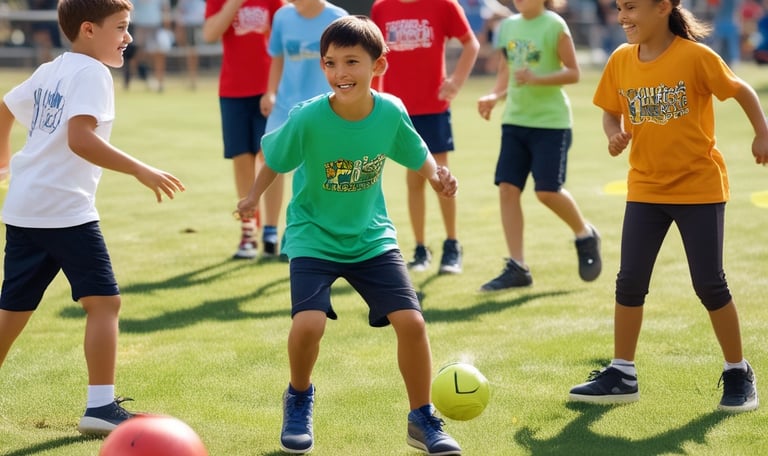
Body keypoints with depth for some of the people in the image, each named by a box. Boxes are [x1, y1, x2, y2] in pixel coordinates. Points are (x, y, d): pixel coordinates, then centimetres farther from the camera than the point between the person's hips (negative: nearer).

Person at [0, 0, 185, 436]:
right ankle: (101, 407, -9)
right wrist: (141, 170, -25)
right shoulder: (91, 73, -9)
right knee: (104, 301, -5)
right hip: (66, 210, -9)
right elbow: (80, 139, -23)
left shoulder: (49, 71, 18)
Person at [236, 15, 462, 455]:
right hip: (314, 238, -2)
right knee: (309, 324, -22)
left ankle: (423, 419, 12)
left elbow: (417, 155, 5)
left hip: (372, 237, 3)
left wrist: (437, 174, -13)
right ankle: (299, 400, 11)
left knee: (411, 320, -10)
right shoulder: (307, 118, -20)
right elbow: (276, 158, -1)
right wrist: (254, 196, -8)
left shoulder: (391, 112, -12)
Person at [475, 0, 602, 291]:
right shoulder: (508, 26, 9)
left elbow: (573, 72, -10)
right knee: (507, 188, -3)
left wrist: (537, 78, -23)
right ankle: (517, 267, 3)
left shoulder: (554, 25, -9)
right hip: (515, 120, 6)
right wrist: (494, 96, -1)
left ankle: (585, 236, 22)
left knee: (547, 191, -8)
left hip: (551, 121, -6)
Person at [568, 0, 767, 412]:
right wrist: (615, 135, -12)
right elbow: (611, 112, 8)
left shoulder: (695, 57, -14)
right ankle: (621, 376, 15)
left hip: (700, 188, -4)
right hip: (645, 188, 4)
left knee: (709, 285, -1)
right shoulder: (620, 61, -2)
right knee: (629, 281, 3)